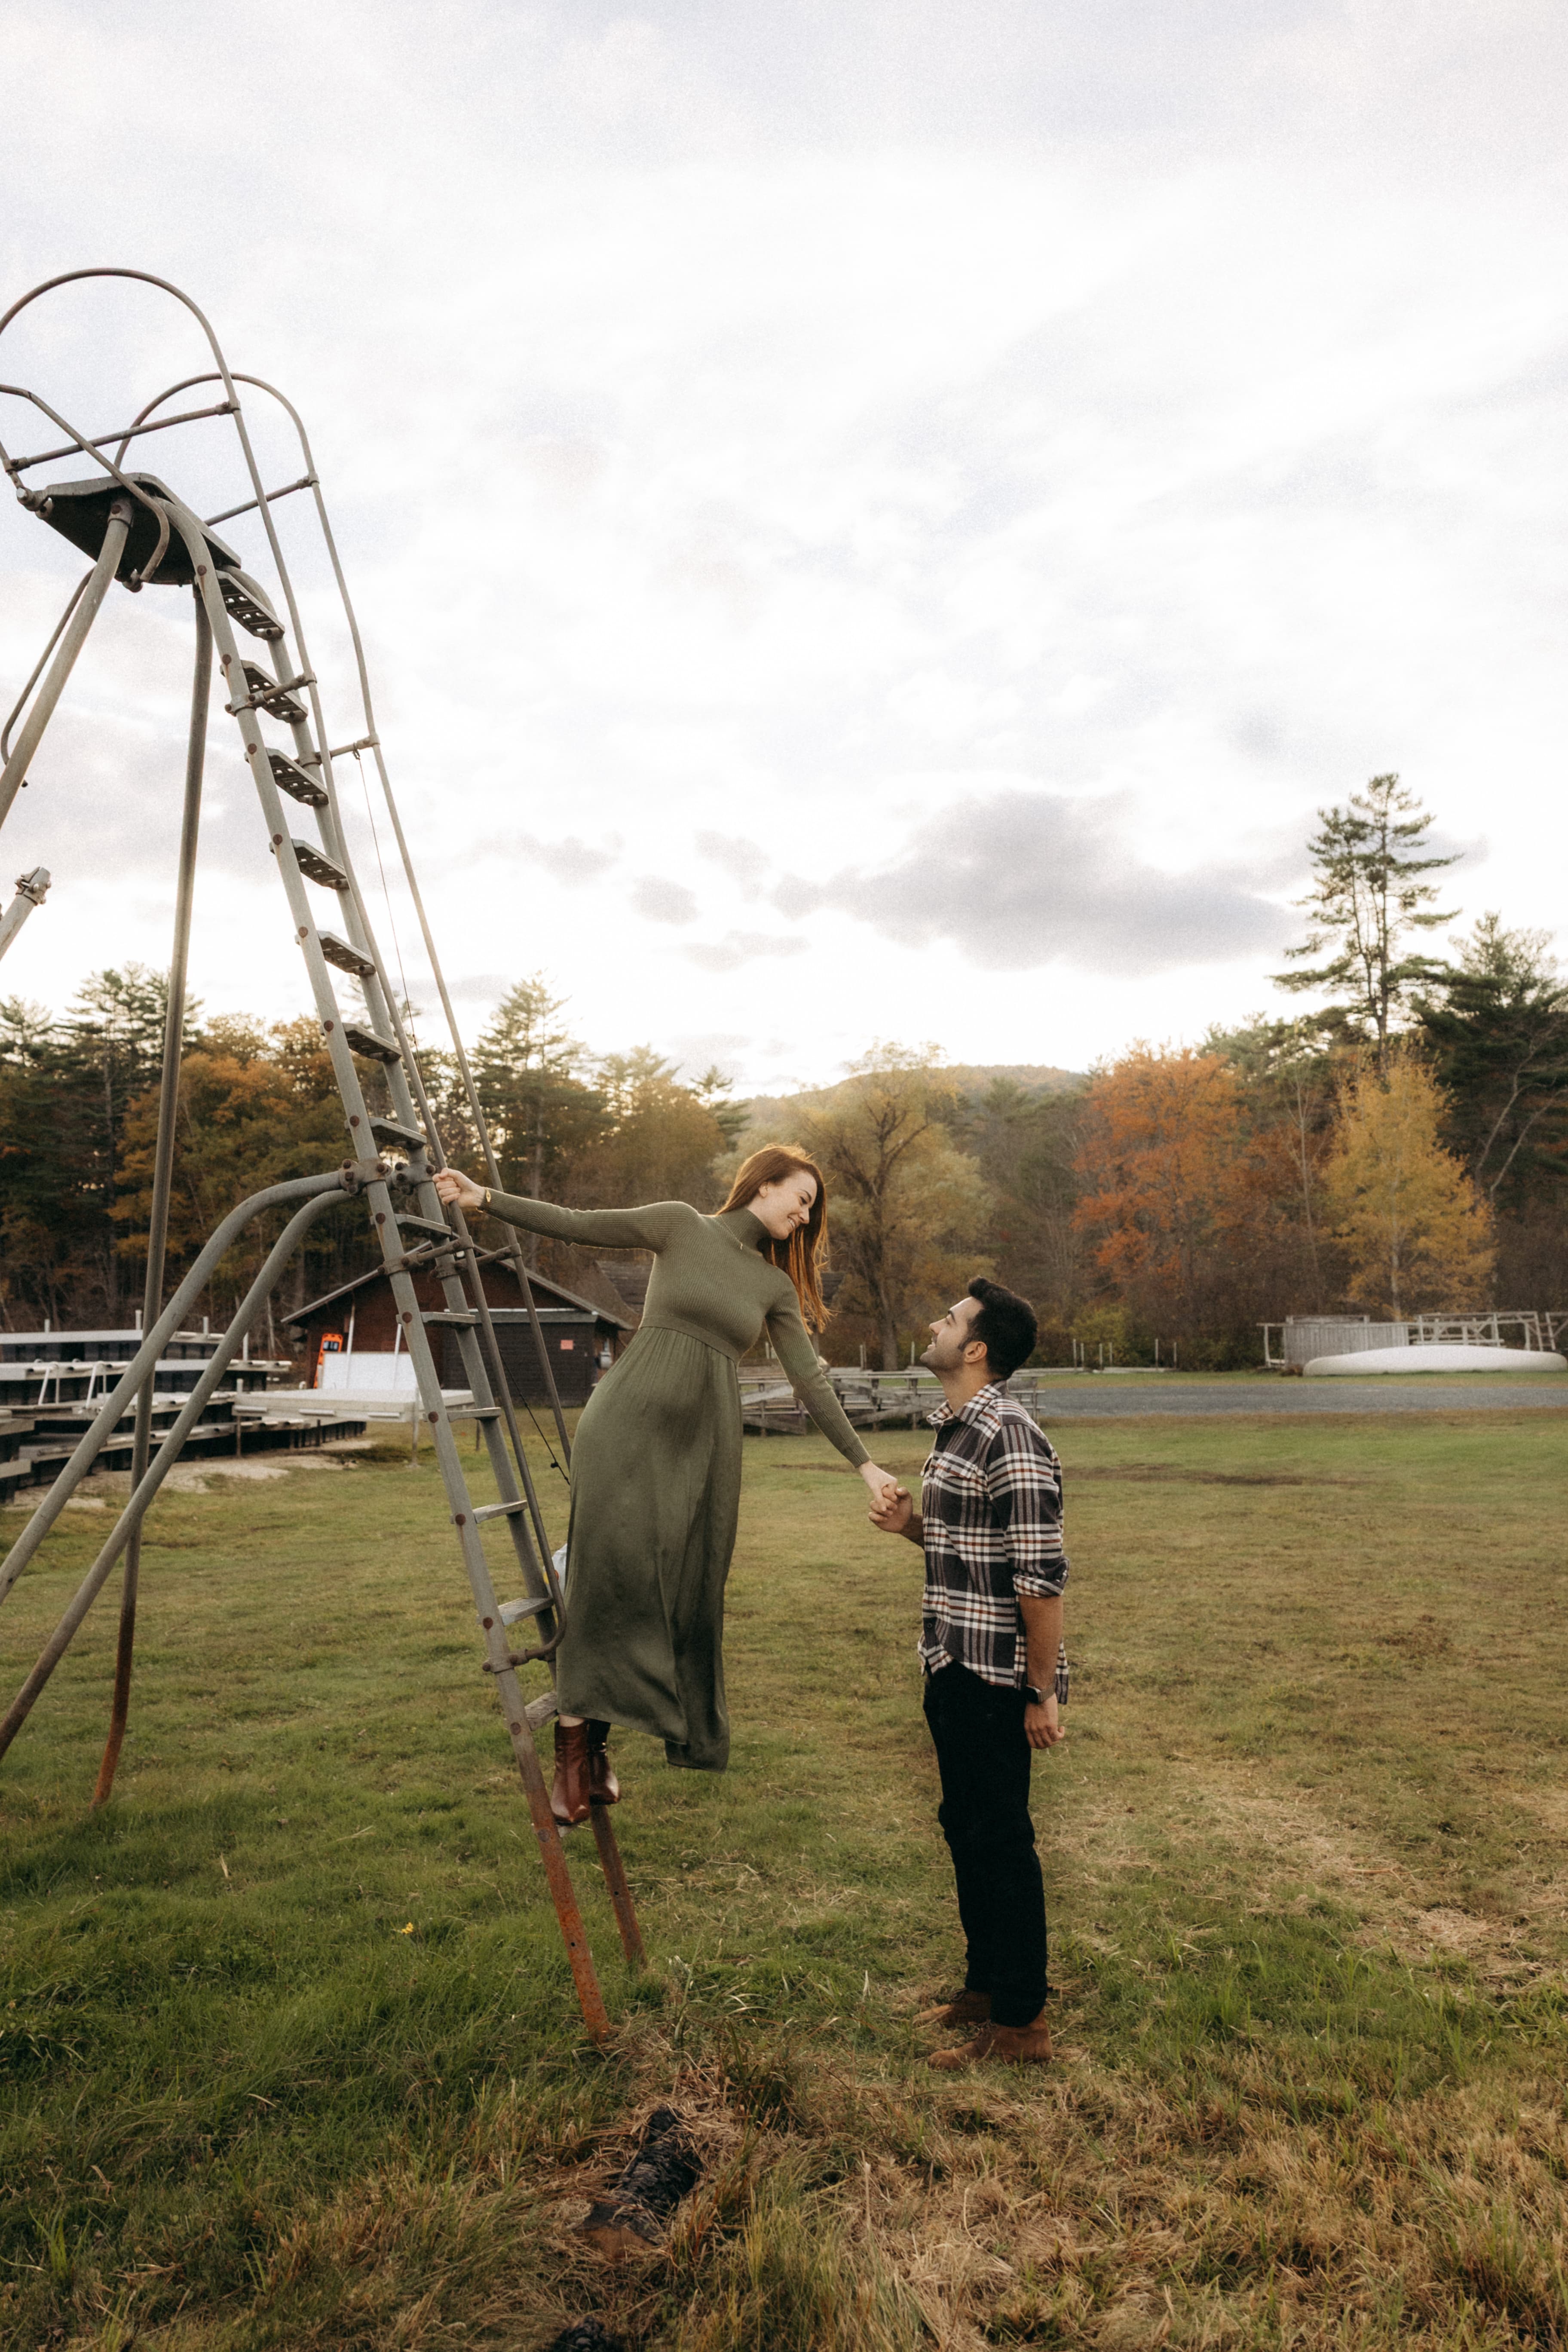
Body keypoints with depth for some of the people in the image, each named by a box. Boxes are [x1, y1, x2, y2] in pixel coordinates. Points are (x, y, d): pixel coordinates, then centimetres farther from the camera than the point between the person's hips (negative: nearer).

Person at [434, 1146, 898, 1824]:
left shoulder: (776, 1287, 15)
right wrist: (484, 1197, -7)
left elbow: (810, 1381, 13)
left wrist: (864, 1464, 9)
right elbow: (575, 1225, 1)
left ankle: (597, 1748, 13)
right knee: (612, 1564, -17)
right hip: (632, 1418, -4)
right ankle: (573, 1745, -8)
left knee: (687, 1594, 0)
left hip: (704, 1443, 4)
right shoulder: (682, 1224, 5)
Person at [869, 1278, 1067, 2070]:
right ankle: (986, 1986, 36)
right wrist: (912, 1525, 1)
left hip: (995, 1679, -9)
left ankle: (1020, 2024, 20)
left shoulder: (1011, 1442, -22)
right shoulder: (956, 1431, 9)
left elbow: (1041, 1575, -22)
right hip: (953, 1669, 10)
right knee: (965, 1828, 20)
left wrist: (1042, 1693, -18)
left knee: (1001, 1841, 4)